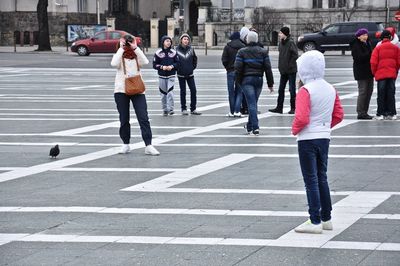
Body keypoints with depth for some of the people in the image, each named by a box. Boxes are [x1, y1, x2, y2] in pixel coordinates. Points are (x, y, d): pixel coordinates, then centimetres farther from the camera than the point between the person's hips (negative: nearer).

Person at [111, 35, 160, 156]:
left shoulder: (137, 56, 8)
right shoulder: (119, 56, 5)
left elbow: (145, 62, -13)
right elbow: (114, 64, -18)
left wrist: (135, 48, -13)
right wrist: (121, 49, -12)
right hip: (121, 90, 0)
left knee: (143, 118, -8)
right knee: (124, 119, 7)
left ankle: (148, 146, -10)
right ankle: (126, 144, 20)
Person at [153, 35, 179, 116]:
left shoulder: (173, 52, 2)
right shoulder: (158, 53, -1)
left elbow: (177, 63, 6)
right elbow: (154, 65, 1)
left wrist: (172, 66, -13)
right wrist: (162, 67, -15)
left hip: (171, 76, 0)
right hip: (162, 76, 0)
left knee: (170, 92, -12)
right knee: (163, 93, 4)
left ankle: (170, 109, -10)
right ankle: (165, 110, 14)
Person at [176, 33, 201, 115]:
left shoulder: (191, 49, 3)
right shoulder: (177, 49, -6)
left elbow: (195, 59, 17)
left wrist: (193, 67, 10)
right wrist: (177, 68, 0)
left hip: (190, 74, 2)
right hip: (181, 74, -2)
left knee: (193, 90, -2)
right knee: (183, 92, 4)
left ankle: (193, 109, 4)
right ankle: (183, 109, 11)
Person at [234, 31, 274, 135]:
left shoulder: (242, 52, -3)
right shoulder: (263, 52, 4)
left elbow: (238, 68, -7)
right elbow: (268, 68, 1)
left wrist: (239, 81, 5)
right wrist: (270, 83, 4)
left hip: (247, 80, -3)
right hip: (259, 80, 3)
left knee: (252, 103, -7)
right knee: (253, 103, 15)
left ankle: (255, 127, -19)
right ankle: (250, 126, 27)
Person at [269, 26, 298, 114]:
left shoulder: (291, 43, -14)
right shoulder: (281, 43, 9)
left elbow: (295, 55, -18)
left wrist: (290, 64, -16)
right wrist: (280, 65, 10)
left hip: (291, 70, -8)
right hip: (283, 71, 8)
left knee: (292, 89, 0)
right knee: (281, 89, 9)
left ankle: (293, 108, 7)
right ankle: (279, 108, 15)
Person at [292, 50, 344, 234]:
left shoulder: (305, 91, -17)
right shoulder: (331, 89, 5)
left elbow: (301, 118, -24)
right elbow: (339, 115, 9)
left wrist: (294, 129, -6)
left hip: (307, 140, -7)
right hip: (324, 138, 7)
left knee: (311, 181, -2)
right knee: (322, 178, 17)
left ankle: (315, 222, -1)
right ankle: (326, 219, 22)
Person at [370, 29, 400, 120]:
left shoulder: (378, 48, -4)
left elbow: (373, 63, -7)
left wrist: (374, 73, 8)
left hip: (381, 74, -2)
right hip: (392, 74, 2)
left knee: (381, 95, 3)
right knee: (391, 94, 7)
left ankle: (380, 114, 1)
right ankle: (392, 114, 7)